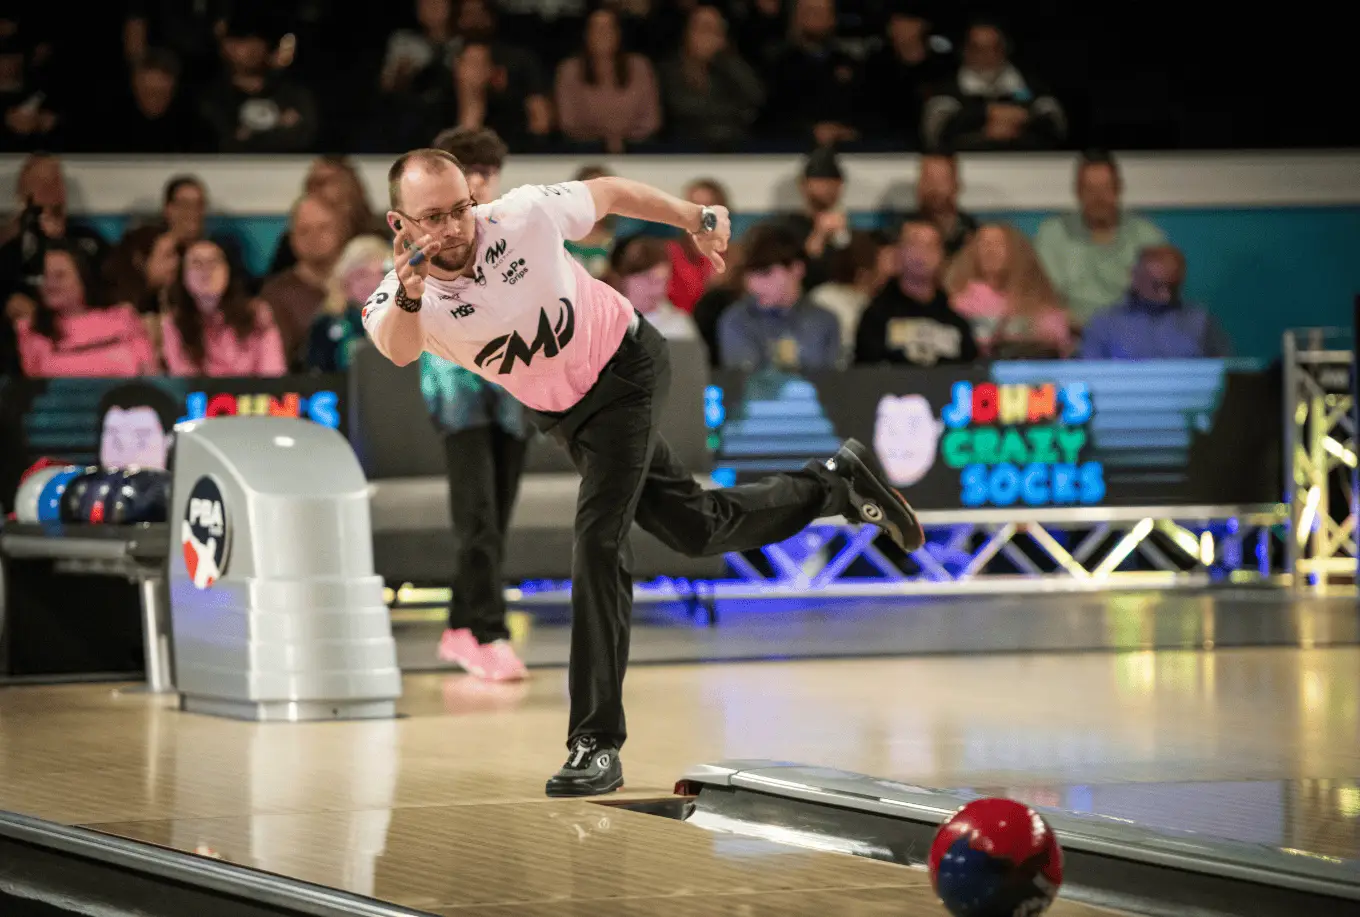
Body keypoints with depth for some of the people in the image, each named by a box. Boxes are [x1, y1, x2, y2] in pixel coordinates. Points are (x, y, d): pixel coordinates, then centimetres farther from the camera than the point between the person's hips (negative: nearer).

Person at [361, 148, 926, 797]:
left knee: (599, 540, -18)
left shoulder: (521, 217, -27)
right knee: (696, 531, 15)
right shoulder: (397, 298, -24)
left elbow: (606, 193, -7)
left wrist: (697, 220, 5)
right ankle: (837, 483, 40)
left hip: (623, 370, -4)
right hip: (558, 412, 4)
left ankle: (597, 741, -15)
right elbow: (399, 350, -49)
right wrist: (408, 297, -71)